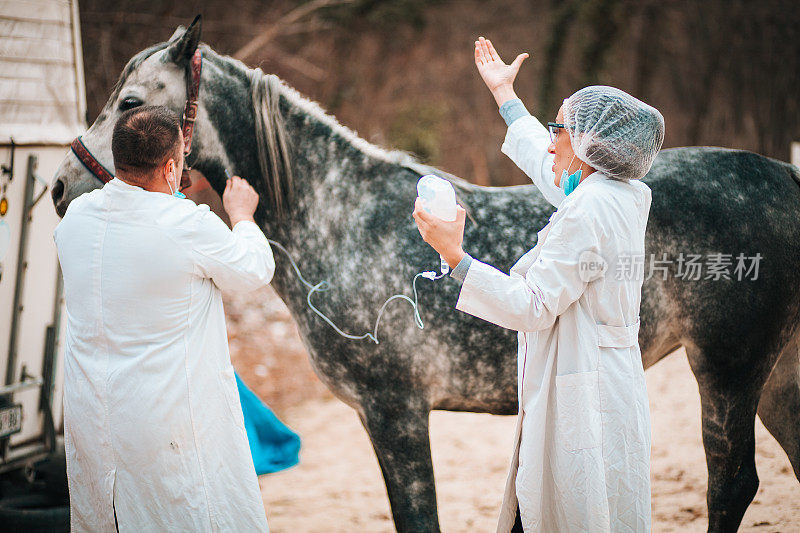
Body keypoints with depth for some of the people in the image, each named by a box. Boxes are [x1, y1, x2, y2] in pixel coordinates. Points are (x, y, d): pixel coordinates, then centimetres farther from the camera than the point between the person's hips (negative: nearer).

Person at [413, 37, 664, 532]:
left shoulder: (587, 212, -18)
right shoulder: (625, 196, 10)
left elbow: (534, 308, -19)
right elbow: (550, 169, 29)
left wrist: (456, 256, -20)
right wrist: (504, 94, 40)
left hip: (581, 410, -9)